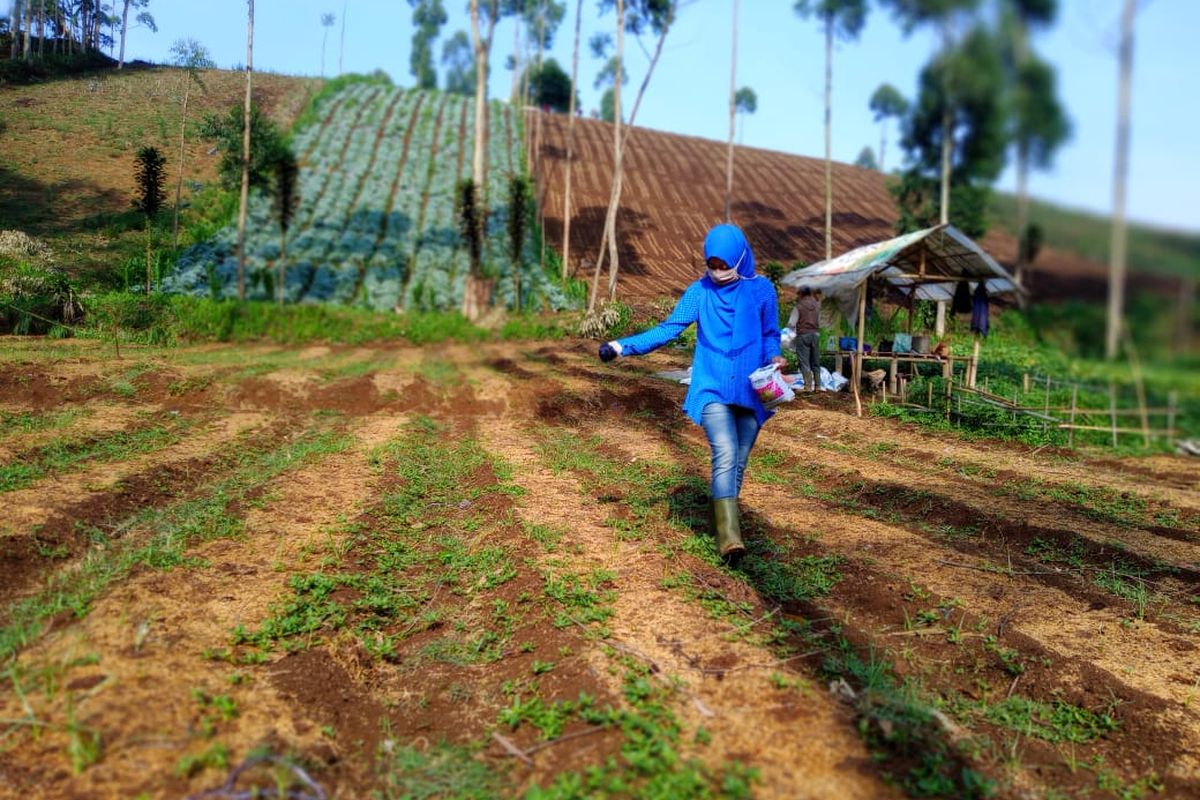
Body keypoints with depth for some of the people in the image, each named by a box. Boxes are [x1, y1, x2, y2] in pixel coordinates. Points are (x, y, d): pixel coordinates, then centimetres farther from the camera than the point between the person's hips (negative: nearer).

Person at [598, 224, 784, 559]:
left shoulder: (761, 290, 2)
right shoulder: (699, 291, 1)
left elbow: (770, 335, 10)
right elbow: (668, 329, -3)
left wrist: (775, 359, -12)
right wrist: (624, 346, -12)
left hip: (750, 391, 2)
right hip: (712, 389, -2)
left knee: (738, 462, 9)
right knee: (725, 456, -18)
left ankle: (723, 518, 27)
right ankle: (729, 536, -22)